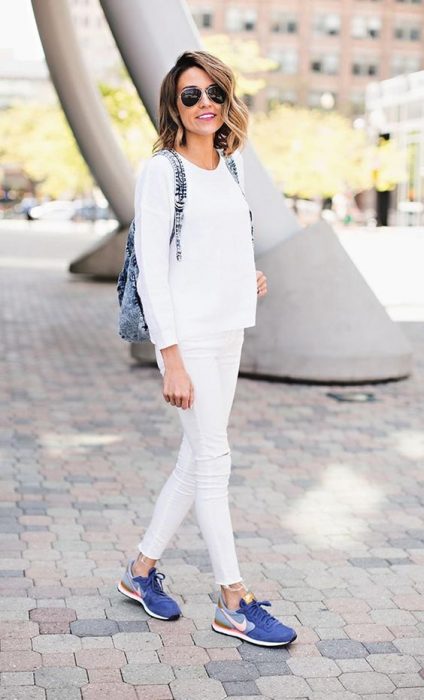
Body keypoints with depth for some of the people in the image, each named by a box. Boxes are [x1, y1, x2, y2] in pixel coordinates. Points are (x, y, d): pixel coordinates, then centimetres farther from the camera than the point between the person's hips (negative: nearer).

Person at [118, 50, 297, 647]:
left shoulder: (229, 168, 13)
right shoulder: (162, 171, -9)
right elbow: (151, 267, -13)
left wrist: (248, 277, 4)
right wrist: (172, 359, -18)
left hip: (229, 330, 8)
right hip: (187, 334, -7)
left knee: (198, 458, 11)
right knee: (213, 459, -4)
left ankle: (143, 570, 26)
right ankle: (234, 603, 6)